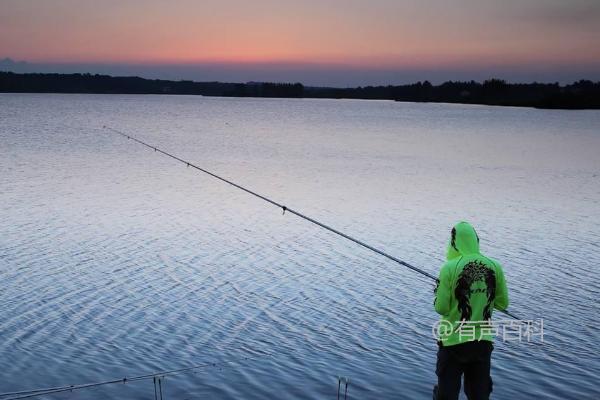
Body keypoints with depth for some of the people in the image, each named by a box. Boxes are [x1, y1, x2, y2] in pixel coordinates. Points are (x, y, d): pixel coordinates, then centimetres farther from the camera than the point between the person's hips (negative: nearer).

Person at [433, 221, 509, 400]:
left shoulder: (450, 268, -15)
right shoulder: (494, 267, -4)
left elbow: (441, 308, -13)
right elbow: (502, 304, 5)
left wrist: (440, 294, 6)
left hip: (453, 341, -3)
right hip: (483, 341, 3)